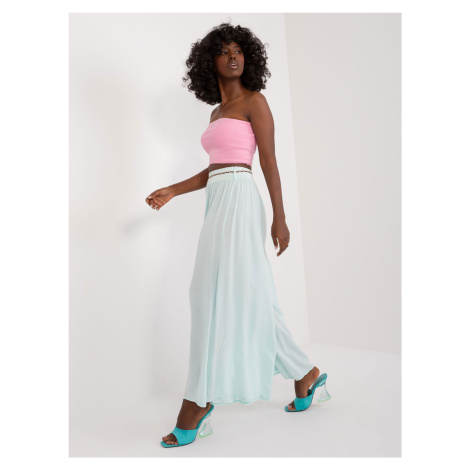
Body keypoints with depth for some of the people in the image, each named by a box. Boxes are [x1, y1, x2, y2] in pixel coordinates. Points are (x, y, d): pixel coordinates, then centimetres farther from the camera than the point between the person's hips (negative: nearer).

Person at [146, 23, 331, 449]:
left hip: (238, 201, -8)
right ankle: (306, 375, 23)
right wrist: (172, 191, 15)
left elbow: (269, 162, -6)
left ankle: (198, 407, -1)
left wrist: (279, 217, -10)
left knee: (222, 295, -9)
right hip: (219, 204, 8)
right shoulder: (217, 112, 23)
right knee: (250, 295, 9)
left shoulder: (255, 101, 1)